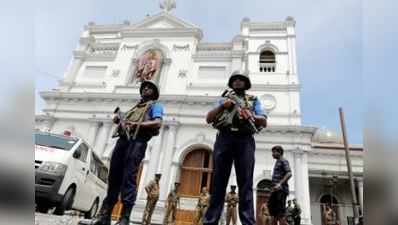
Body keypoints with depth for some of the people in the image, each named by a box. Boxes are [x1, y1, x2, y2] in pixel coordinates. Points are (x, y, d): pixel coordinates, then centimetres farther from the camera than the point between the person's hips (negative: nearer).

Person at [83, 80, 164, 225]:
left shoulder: (155, 105, 14)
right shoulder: (135, 107, 36)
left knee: (129, 176, -16)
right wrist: (119, 120, 9)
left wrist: (137, 124, -16)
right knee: (113, 176, 0)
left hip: (137, 141, -6)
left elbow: (158, 123, -5)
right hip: (123, 139, 7)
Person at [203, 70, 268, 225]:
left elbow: (264, 122, 12)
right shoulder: (224, 98, 25)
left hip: (245, 140, 0)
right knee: (218, 182, -4)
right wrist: (222, 106, -2)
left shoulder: (254, 100, 23)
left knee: (245, 183, -7)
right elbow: (209, 119, 14)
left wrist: (250, 115, -7)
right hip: (224, 139, 1)